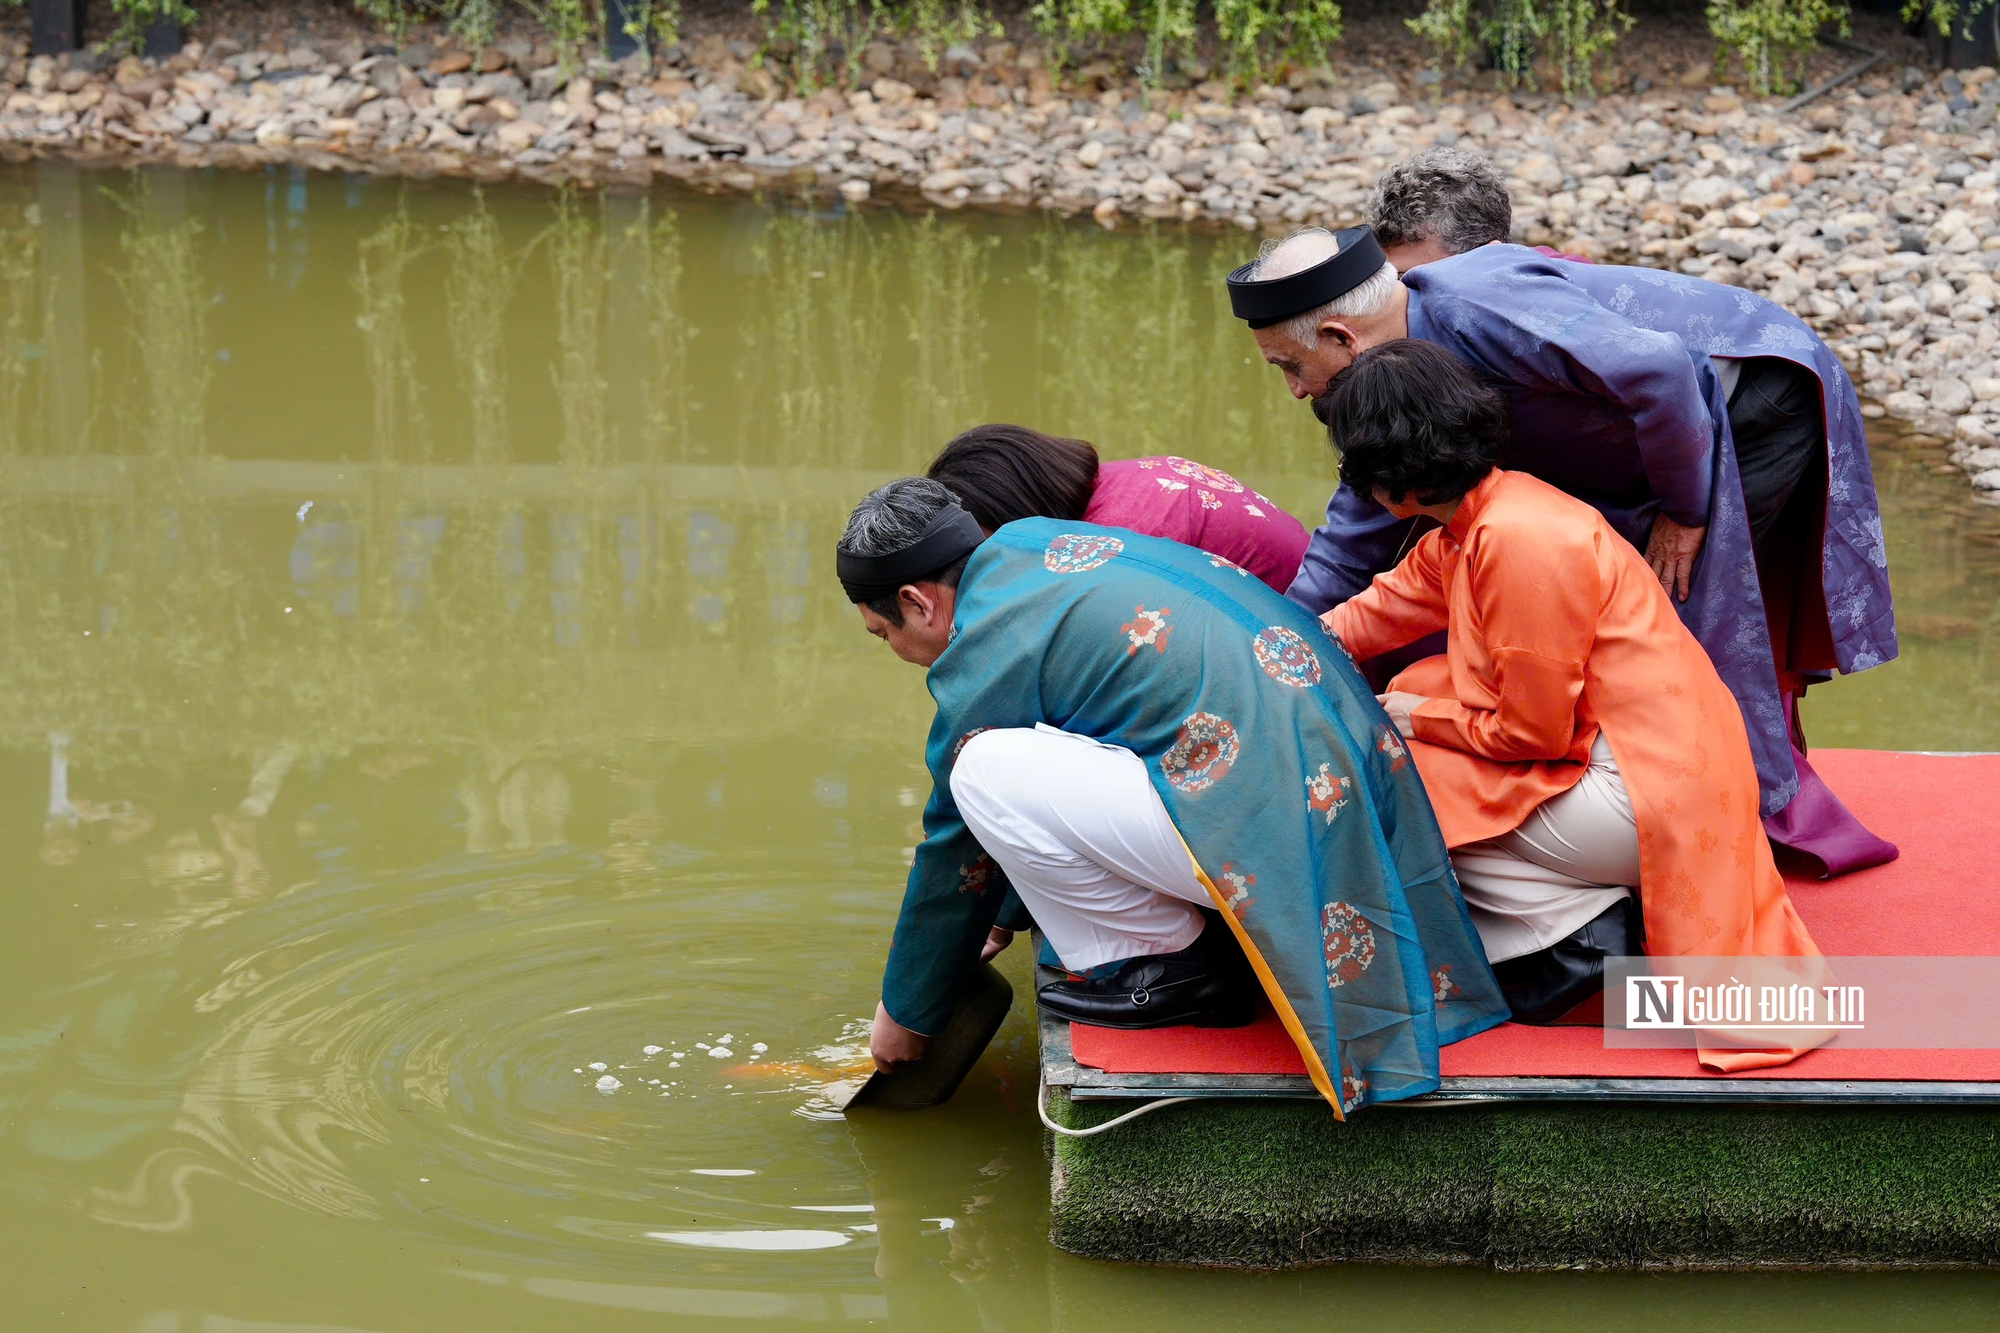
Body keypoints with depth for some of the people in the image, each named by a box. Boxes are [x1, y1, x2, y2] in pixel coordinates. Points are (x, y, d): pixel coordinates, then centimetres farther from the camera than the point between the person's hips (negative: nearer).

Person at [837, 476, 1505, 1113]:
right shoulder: (1035, 543, 17)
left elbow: (956, 856, 3)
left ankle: (1166, 966, -1)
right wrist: (1007, 918, 40)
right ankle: (1216, 947, 16)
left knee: (986, 769, -15)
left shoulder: (985, 654, -9)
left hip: (1284, 828, -10)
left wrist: (905, 1013, 18)